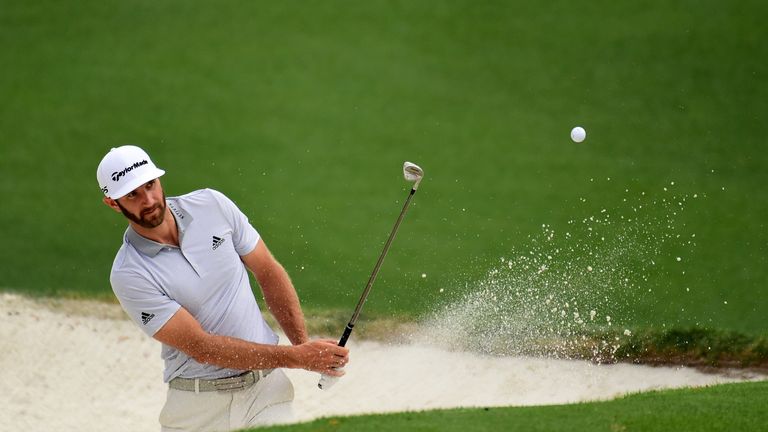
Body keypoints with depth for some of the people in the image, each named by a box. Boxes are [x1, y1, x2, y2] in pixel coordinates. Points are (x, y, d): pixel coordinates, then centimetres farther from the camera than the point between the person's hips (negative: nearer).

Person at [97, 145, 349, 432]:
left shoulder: (212, 205, -1)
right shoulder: (128, 275, -13)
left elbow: (268, 272, 9)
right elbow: (201, 348, -16)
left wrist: (304, 346, -3)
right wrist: (296, 357, -19)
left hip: (265, 387, 2)